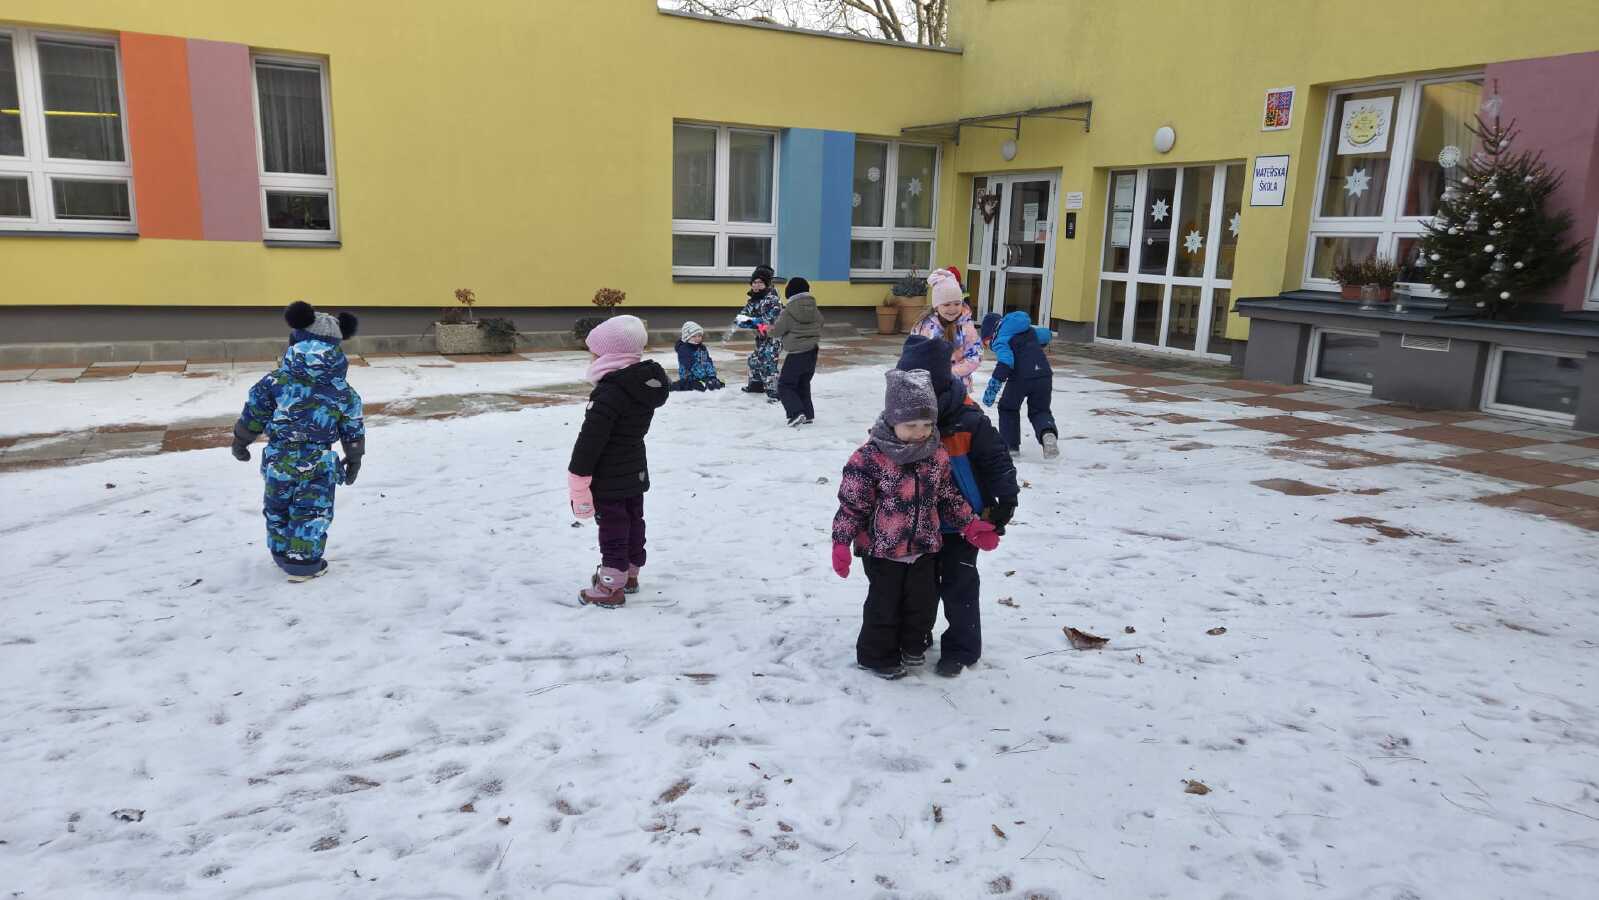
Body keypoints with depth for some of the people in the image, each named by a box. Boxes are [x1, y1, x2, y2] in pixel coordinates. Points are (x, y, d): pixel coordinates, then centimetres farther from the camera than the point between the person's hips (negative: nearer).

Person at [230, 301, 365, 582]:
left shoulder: (275, 380, -6)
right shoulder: (341, 389, -5)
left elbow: (254, 413, 3)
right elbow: (353, 428, 4)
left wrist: (240, 440, 20)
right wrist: (354, 458, 17)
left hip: (279, 460, 1)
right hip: (318, 464, -1)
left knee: (277, 508, 20)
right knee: (312, 513, 9)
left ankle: (282, 553, 32)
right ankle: (304, 562, 13)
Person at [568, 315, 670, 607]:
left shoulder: (609, 393, -25)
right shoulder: (646, 384, 3)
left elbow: (590, 439, -24)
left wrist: (578, 478, -17)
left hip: (609, 479, -9)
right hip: (636, 473, 9)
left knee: (613, 529, 0)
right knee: (633, 522, 19)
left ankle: (611, 587, 10)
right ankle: (629, 574, 34)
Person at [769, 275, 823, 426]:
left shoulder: (789, 311, -16)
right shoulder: (814, 309, 2)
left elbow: (776, 332, -8)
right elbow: (820, 326, 16)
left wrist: (777, 336, 13)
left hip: (796, 354, -6)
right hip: (812, 352, 6)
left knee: (785, 385, 2)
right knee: (803, 384, 19)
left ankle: (796, 412, -12)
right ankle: (808, 415, 18)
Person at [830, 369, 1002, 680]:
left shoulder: (937, 456, -4)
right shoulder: (869, 458, -20)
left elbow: (949, 497, 8)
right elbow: (851, 503, -15)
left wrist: (971, 526, 2)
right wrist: (841, 543, -18)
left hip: (924, 547, 5)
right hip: (882, 550, -5)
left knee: (924, 601, 18)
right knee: (885, 604, 9)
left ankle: (912, 644, 42)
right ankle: (877, 655, 29)